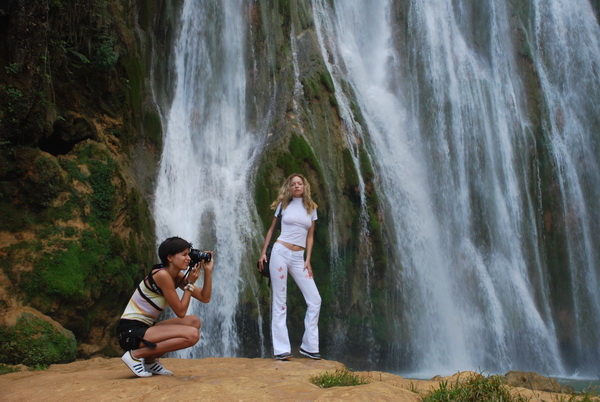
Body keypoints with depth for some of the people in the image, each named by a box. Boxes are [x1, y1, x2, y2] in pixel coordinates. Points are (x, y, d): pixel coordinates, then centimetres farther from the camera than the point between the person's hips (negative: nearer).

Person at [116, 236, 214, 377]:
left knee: (194, 321, 5)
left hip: (144, 328, 9)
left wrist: (208, 271, -2)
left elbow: (205, 298, 6)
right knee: (192, 334, -20)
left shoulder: (177, 276, 8)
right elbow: (180, 312, -15)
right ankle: (136, 355, -9)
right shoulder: (162, 275, -18)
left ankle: (150, 361, 7)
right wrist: (190, 283, -9)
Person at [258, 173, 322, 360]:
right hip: (280, 253, -2)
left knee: (315, 300, -3)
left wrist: (308, 260, 2)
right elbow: (271, 229, 11)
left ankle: (309, 346, 9)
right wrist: (263, 252, 3)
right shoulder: (283, 204, 7)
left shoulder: (312, 208, 11)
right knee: (279, 302, -2)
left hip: (298, 258, 3)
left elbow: (310, 236, 11)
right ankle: (281, 349, 3)